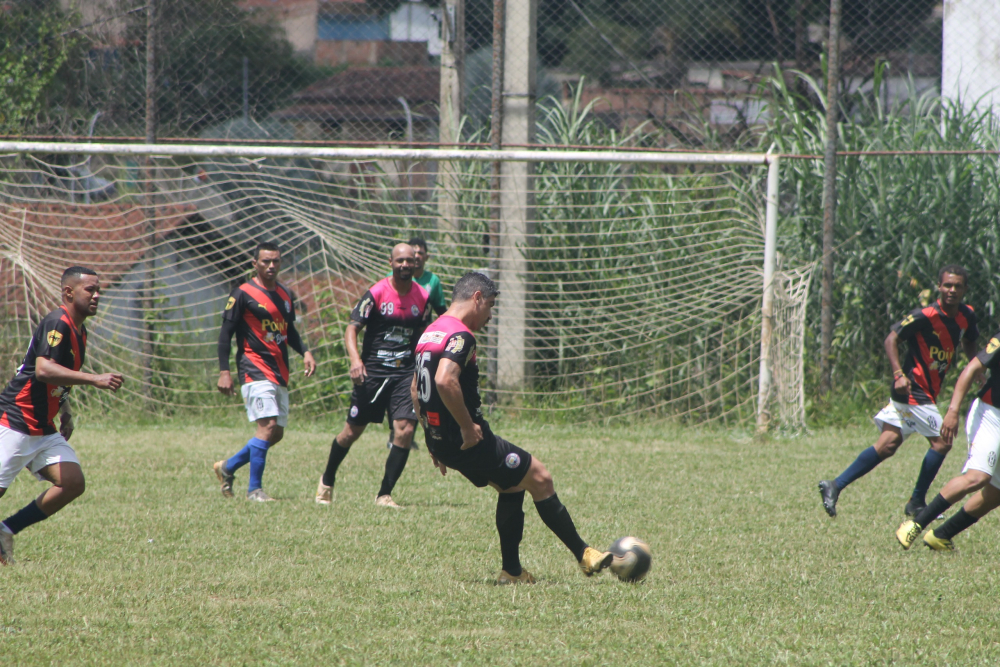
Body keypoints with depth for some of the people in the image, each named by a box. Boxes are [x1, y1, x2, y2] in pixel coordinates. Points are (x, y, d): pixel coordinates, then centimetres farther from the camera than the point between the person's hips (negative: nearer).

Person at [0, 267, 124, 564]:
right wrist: (94, 379, -37)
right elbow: (43, 369, -32)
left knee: (72, 483, -8)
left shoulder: (79, 331, 13)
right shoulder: (57, 324, -16)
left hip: (44, 431, 9)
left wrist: (64, 412, 17)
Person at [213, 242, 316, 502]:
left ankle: (227, 467, 24)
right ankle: (254, 489, -13)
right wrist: (224, 371, -13)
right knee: (268, 425, -19)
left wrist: (305, 352, 10)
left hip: (280, 373, 8)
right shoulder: (243, 294, -6)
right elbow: (226, 332, -6)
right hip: (255, 371, -8)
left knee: (276, 433, 7)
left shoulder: (285, 295, 15)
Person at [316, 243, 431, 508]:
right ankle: (326, 481, 30)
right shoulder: (376, 293, -7)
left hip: (405, 374, 2)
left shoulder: (423, 297, 5)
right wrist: (355, 360, -25)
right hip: (372, 372, -2)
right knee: (352, 431, 6)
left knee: (405, 430, -14)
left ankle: (384, 494, -5)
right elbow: (352, 329, -9)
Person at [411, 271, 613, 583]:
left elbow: (415, 388, 23)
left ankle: (511, 570, 21)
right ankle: (583, 554, 8)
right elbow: (445, 381, -34)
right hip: (469, 441, -10)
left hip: (438, 438, 10)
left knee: (512, 485, 23)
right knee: (540, 478, 1)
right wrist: (468, 427, -23)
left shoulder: (431, 333, 14)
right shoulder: (460, 336, -17)